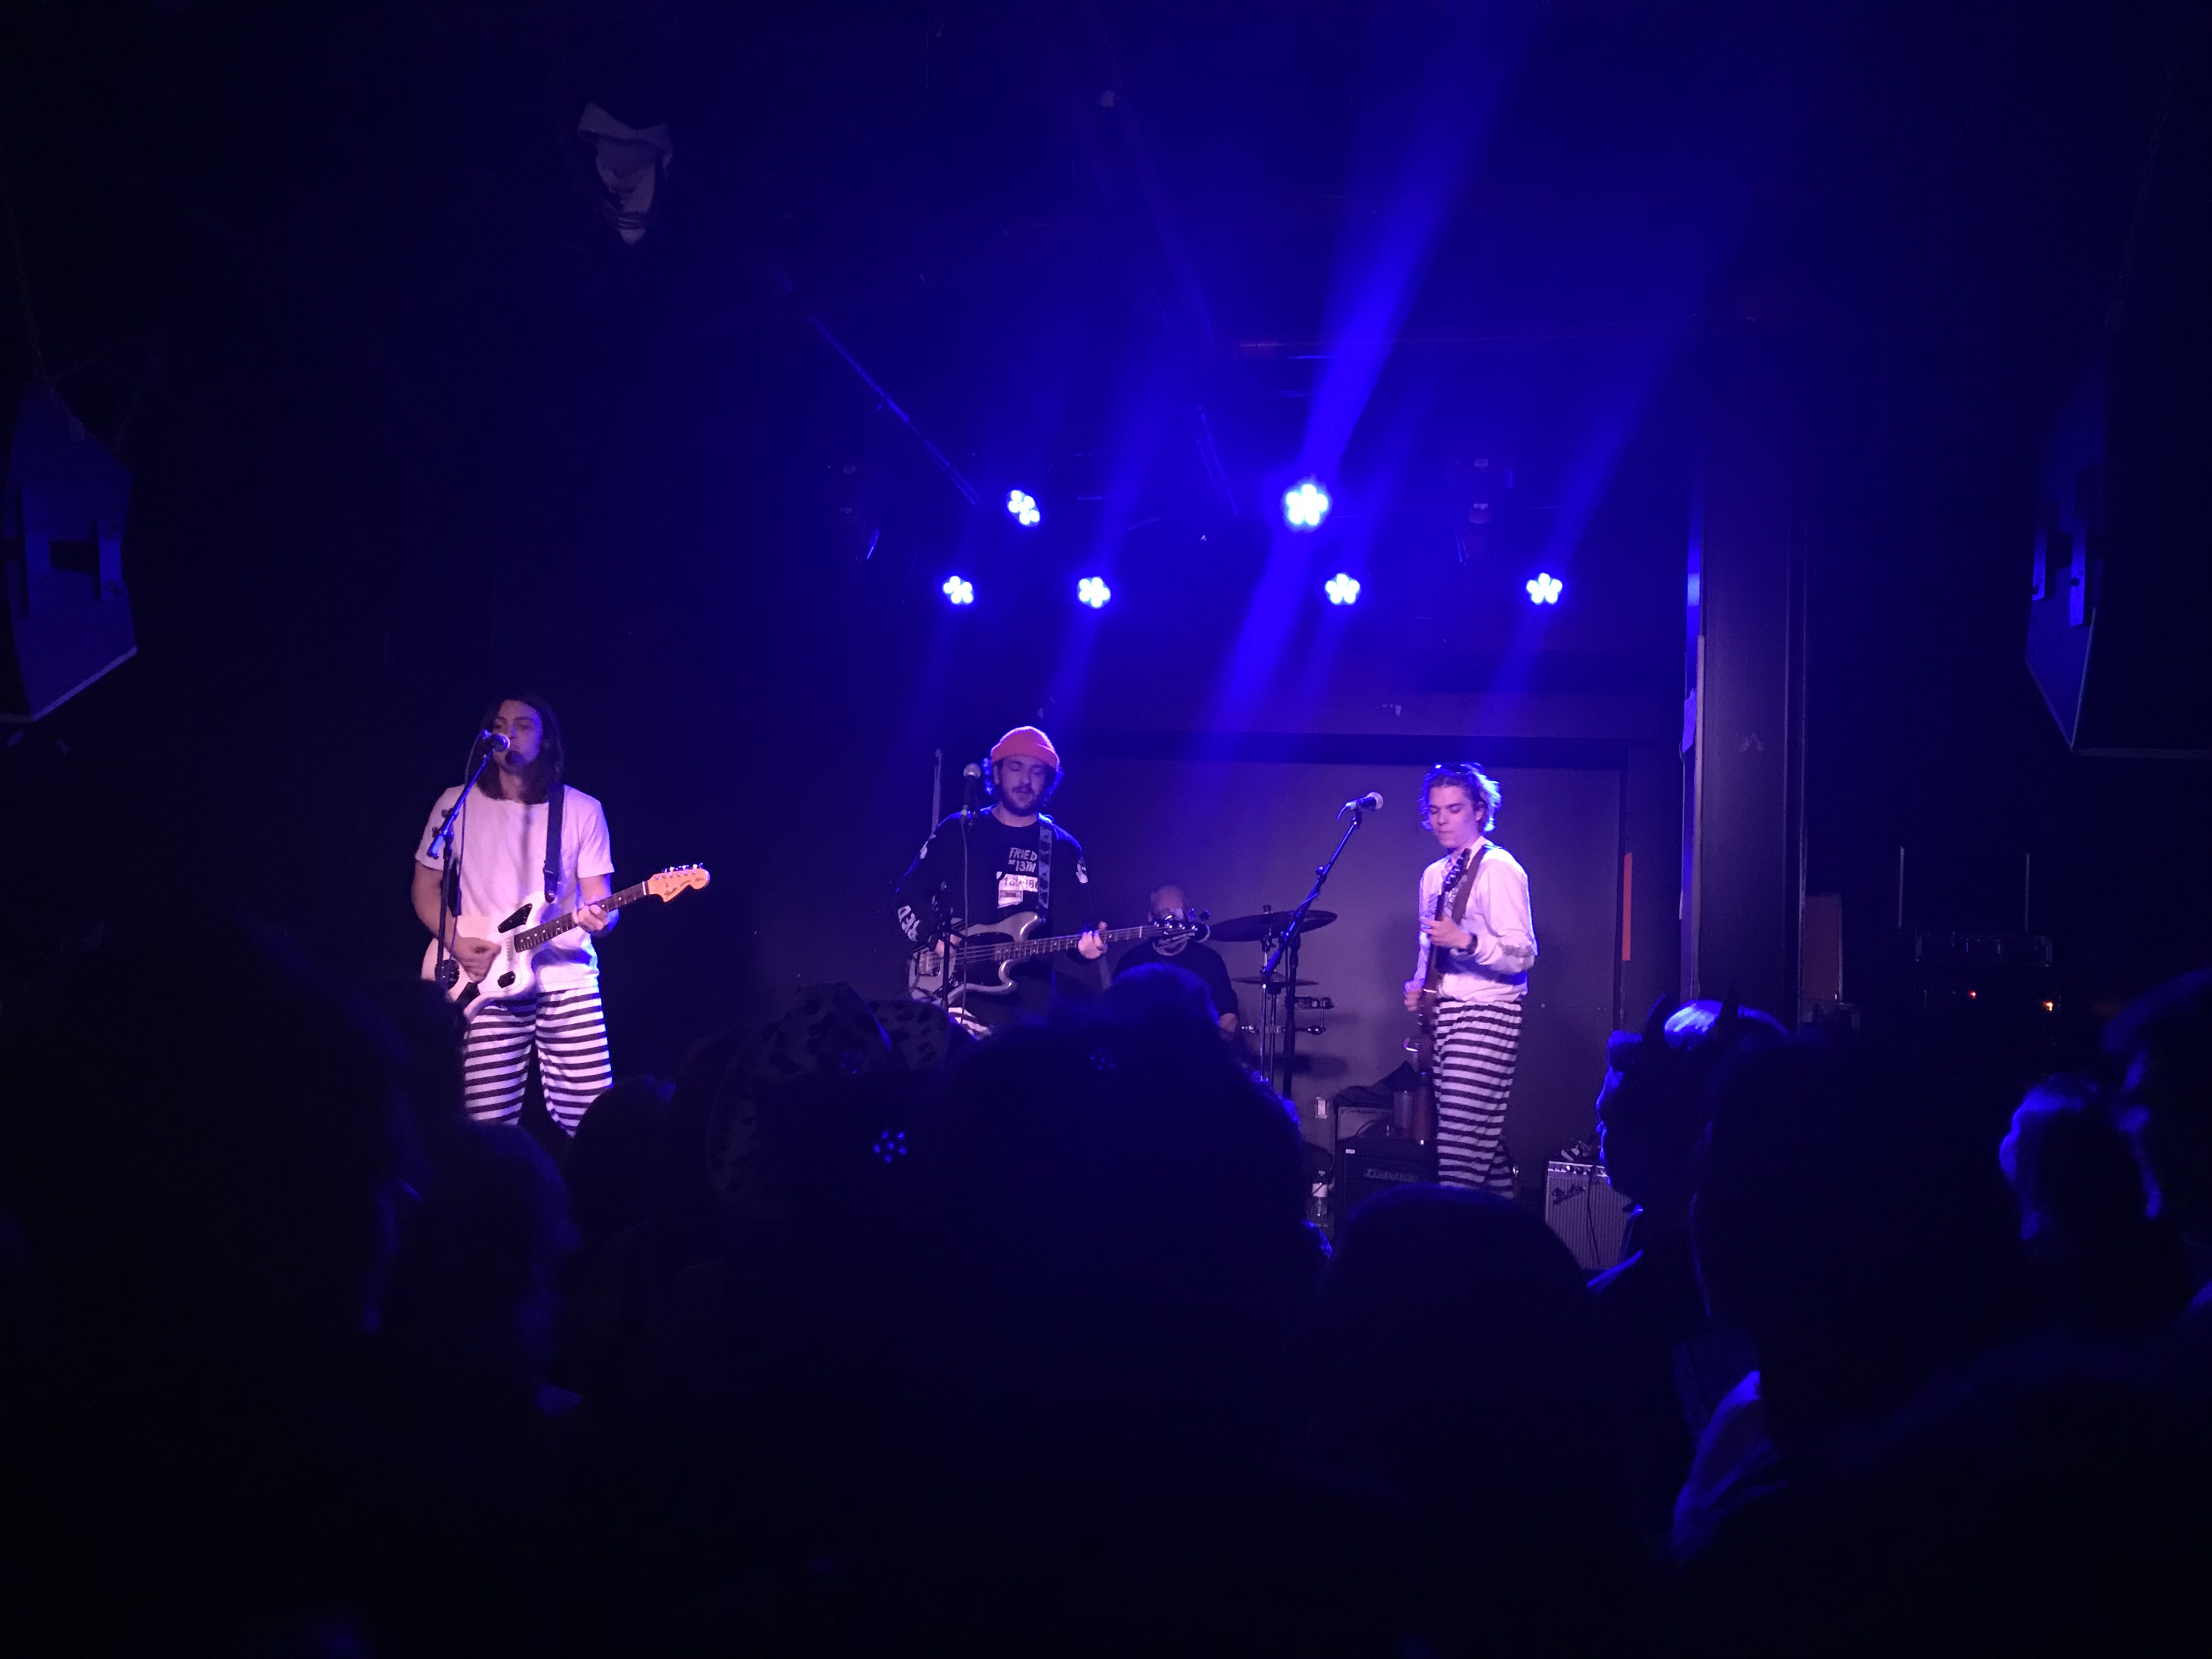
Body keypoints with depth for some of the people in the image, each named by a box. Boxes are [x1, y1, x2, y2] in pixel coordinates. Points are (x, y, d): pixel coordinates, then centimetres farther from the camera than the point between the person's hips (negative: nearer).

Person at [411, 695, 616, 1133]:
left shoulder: (583, 810, 6)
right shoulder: (458, 804, 5)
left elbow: (599, 900, 4)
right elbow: (425, 888, 10)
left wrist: (600, 917, -20)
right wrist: (458, 944, -7)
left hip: (569, 981, 0)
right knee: (487, 1128, -8)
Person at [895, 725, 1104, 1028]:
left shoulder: (1063, 849, 8)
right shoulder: (957, 832, 7)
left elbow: (1074, 923, 4)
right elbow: (911, 892, 11)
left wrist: (1087, 944, -19)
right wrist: (935, 940, -5)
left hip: (1029, 1003, 1)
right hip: (955, 995, -1)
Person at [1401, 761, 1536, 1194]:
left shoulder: (1498, 869, -9)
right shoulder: (1434, 876, 16)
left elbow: (1523, 955, -15)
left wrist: (1465, 941, -29)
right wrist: (1418, 987, 8)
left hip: (1485, 1013, -8)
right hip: (1443, 1013, 8)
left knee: (1460, 1145, -13)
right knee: (1485, 1139, 9)